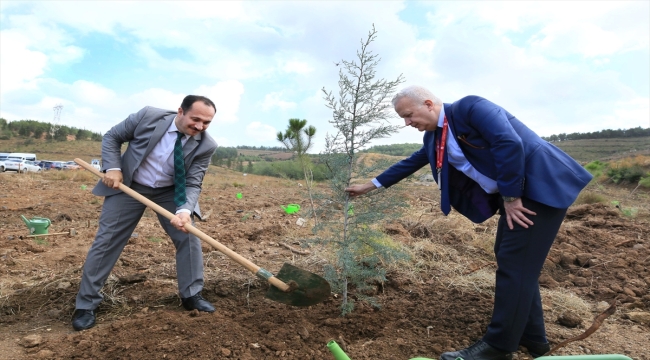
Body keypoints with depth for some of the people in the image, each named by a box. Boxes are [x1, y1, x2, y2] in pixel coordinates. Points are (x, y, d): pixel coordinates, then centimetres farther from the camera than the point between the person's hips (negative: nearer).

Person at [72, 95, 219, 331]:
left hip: (170, 192, 2)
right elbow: (112, 137, -6)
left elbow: (192, 184, -19)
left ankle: (191, 296, 14)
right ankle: (86, 305, 14)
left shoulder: (206, 146, -19)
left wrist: (184, 210, -38)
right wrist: (112, 168, -20)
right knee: (106, 240, 0)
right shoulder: (149, 116, -20)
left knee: (190, 237, -4)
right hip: (129, 186, -1)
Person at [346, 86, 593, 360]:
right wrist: (369, 185, 24)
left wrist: (510, 196, -20)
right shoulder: (433, 137, 9)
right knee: (513, 262, 12)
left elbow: (509, 144, -27)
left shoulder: (470, 107, -17)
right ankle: (531, 337, 27)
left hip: (541, 187, -9)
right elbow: (409, 164, 20)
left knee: (514, 264, -7)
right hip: (515, 192, 9)